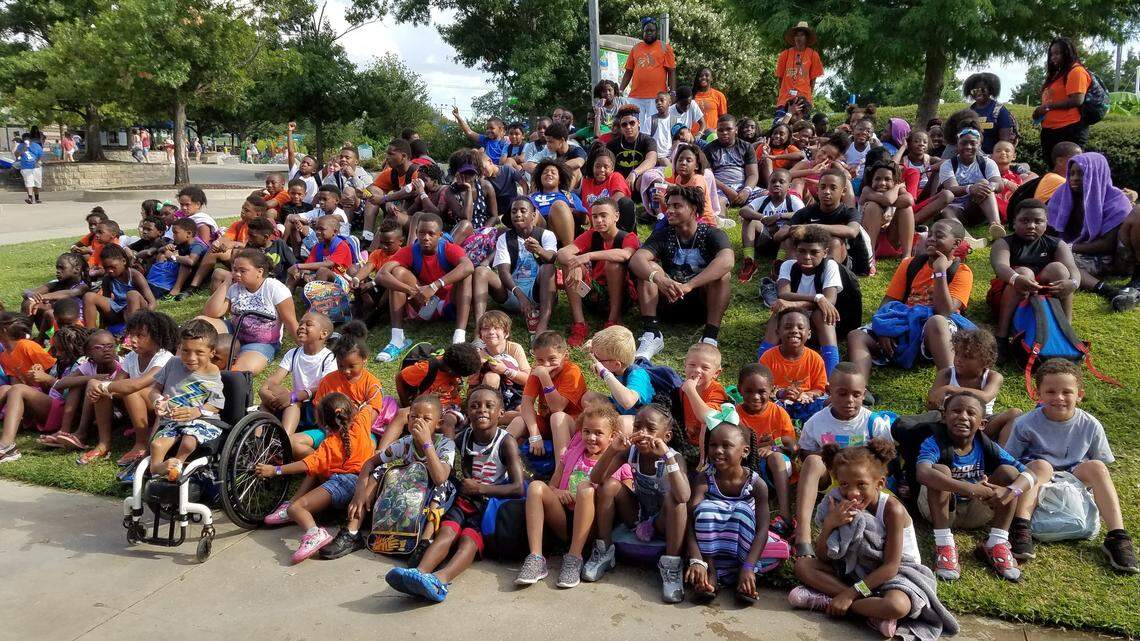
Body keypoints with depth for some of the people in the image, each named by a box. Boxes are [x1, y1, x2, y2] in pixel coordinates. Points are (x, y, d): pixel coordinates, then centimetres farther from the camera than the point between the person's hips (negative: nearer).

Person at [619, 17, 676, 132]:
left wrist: (672, 92, -7)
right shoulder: (635, 48, 14)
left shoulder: (665, 48, 5)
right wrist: (621, 90, 7)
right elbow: (628, 71, 16)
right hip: (635, 97, 3)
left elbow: (672, 72, 1)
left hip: (656, 97, -3)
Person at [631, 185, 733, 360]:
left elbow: (727, 261, -32)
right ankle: (652, 334, -32)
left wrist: (688, 285, -44)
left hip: (704, 300, -2)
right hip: (669, 300, 2)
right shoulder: (663, 236, 0)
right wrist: (659, 279, -41)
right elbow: (636, 260, -19)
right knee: (648, 268, -20)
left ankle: (710, 337, -36)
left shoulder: (712, 234, -9)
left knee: (722, 273, -28)